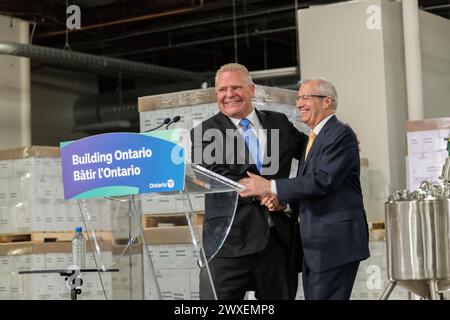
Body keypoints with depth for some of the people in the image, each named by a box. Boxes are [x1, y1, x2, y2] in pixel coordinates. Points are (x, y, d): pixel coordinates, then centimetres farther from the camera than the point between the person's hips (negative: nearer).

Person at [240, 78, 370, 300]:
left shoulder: (341, 134, -8)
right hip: (313, 247, 9)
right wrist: (282, 199, 2)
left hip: (335, 243, -9)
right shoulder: (312, 139, 22)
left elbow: (323, 180, -20)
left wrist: (271, 187, -18)